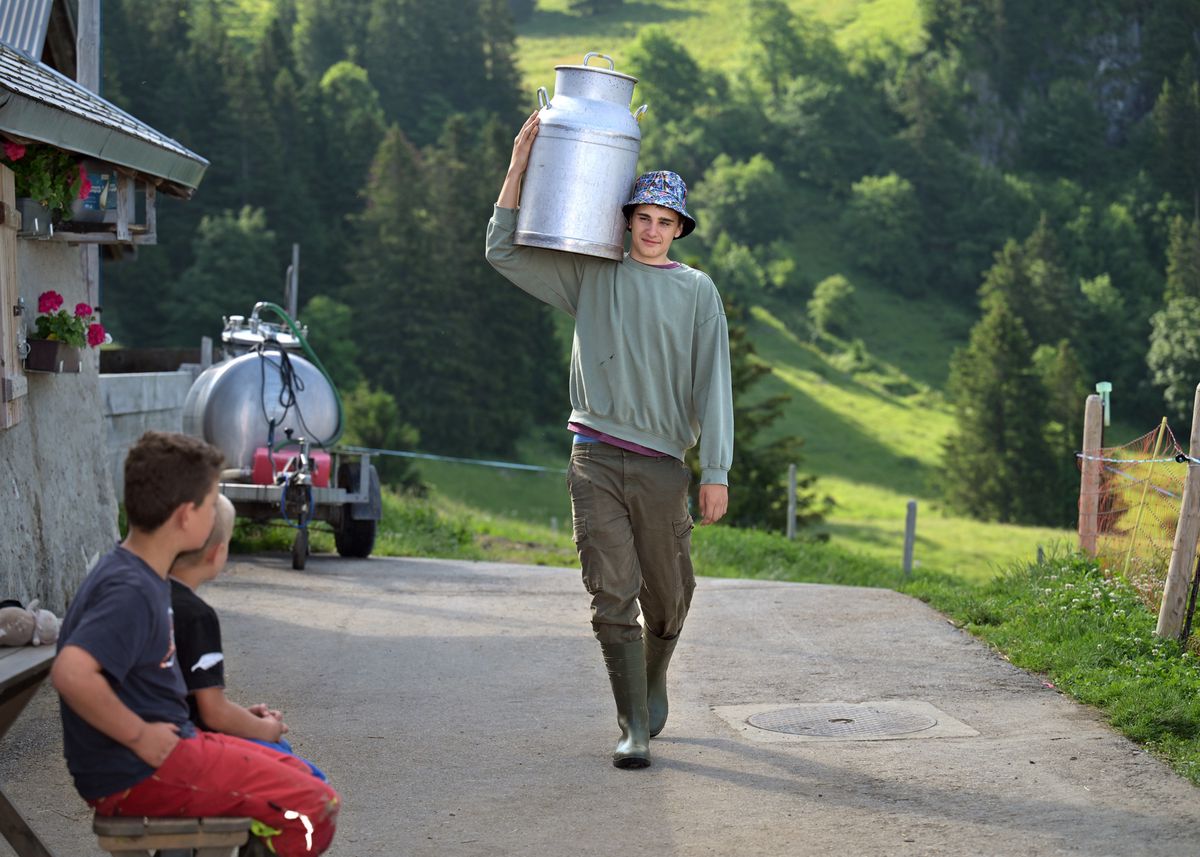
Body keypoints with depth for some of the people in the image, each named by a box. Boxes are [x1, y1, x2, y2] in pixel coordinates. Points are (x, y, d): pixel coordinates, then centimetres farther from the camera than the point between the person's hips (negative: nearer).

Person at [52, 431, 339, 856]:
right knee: (314, 807, -13)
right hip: (133, 775, -10)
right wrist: (139, 735, -25)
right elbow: (70, 673, -36)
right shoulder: (131, 591, -22)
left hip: (163, 746, 10)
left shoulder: (144, 576, 10)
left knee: (300, 776, 18)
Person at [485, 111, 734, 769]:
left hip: (662, 463, 0)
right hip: (595, 459, 0)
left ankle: (653, 682, 39)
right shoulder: (592, 276, 10)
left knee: (667, 599, 9)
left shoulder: (697, 291, 7)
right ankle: (634, 729, -1)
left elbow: (712, 386, 3)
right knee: (612, 598, -6)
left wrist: (717, 472, -4)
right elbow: (503, 251, 9)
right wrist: (519, 166, 1)